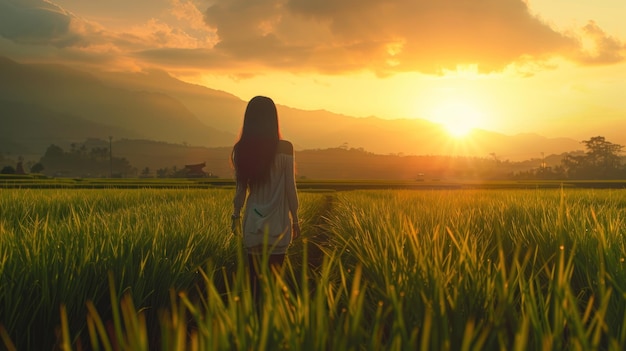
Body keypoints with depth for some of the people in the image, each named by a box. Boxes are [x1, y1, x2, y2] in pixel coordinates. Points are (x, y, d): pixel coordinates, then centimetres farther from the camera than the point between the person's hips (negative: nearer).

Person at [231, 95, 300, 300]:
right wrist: (295, 219, 4)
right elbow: (290, 188, -7)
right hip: (277, 223, -3)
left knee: (254, 276, 11)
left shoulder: (242, 149, -1)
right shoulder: (284, 149, -10)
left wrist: (236, 216, 16)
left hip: (252, 222, 3)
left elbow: (241, 189, 3)